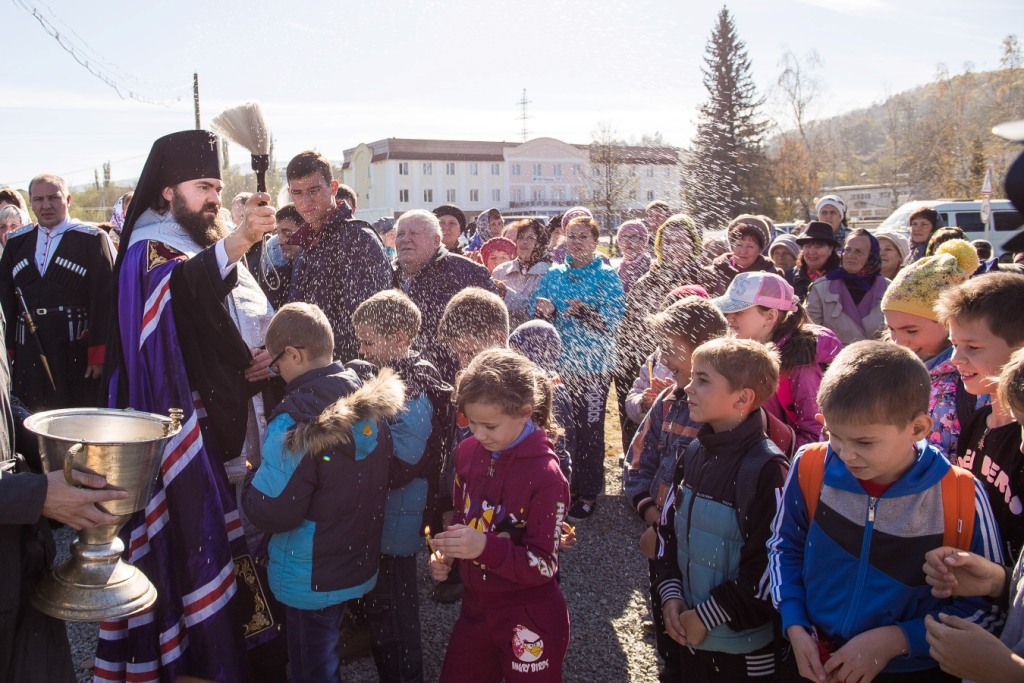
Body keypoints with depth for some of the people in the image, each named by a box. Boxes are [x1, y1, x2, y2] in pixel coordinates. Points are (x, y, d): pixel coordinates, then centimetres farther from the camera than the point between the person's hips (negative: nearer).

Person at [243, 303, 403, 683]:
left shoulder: (296, 419, -25)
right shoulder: (371, 404, -3)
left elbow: (271, 512, -26)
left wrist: (249, 485, -5)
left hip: (312, 579, -7)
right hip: (360, 564, 7)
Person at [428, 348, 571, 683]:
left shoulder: (545, 475, -23)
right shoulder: (469, 451, -4)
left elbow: (543, 565, -21)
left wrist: (485, 547, -35)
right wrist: (445, 553, -6)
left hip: (527, 619, -6)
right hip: (476, 605, 6)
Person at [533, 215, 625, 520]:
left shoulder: (606, 276, -3)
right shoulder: (554, 274, 9)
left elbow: (612, 321, -13)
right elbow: (536, 311, 8)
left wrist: (584, 311, -30)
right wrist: (544, 311, -15)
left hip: (593, 365, -3)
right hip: (558, 363, 4)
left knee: (589, 429, 3)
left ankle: (588, 493, 17)